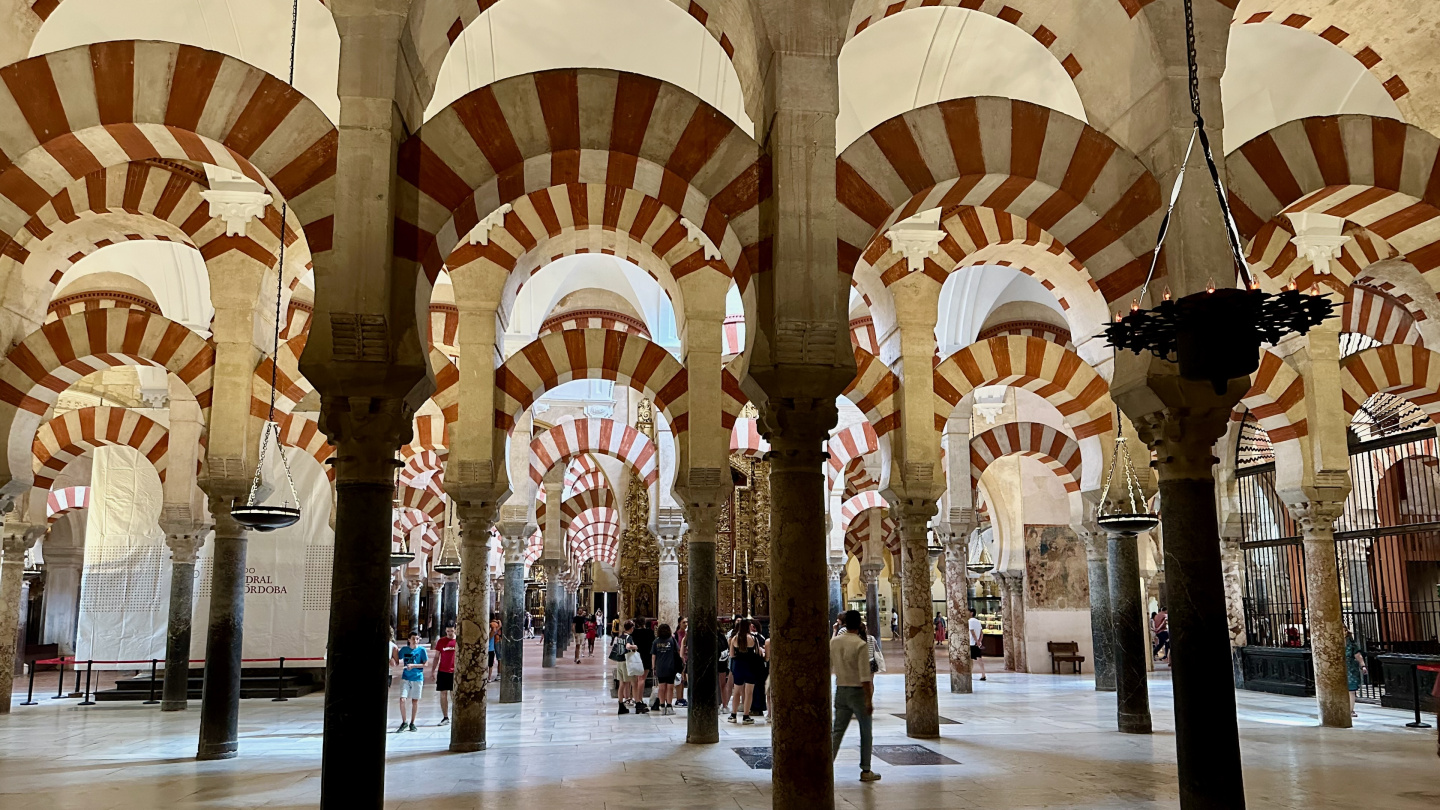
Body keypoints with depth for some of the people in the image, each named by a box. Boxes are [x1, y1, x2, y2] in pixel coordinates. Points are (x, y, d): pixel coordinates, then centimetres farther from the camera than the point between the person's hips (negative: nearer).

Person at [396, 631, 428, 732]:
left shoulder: (421, 650, -4)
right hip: (405, 678, 1)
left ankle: (412, 723, 20)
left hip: (417, 678, -1)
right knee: (402, 699, -11)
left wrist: (413, 665, -15)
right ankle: (404, 722, 6)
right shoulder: (404, 649, 3)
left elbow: (425, 664, -4)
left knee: (415, 701, 6)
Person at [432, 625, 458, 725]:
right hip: (442, 671, 1)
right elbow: (436, 657, 9)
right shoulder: (441, 641, 4)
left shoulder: (459, 641, 1)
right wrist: (433, 670, 3)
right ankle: (445, 717, 8)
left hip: (455, 672, -1)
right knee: (443, 694, 2)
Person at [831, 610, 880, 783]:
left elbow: (829, 668, 8)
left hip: (841, 691, 5)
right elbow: (865, 676, -19)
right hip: (858, 691, -5)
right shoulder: (861, 645, -15)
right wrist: (869, 700, -17)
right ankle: (866, 771, 16)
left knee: (837, 730, 6)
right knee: (866, 732, 10)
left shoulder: (834, 642, 2)